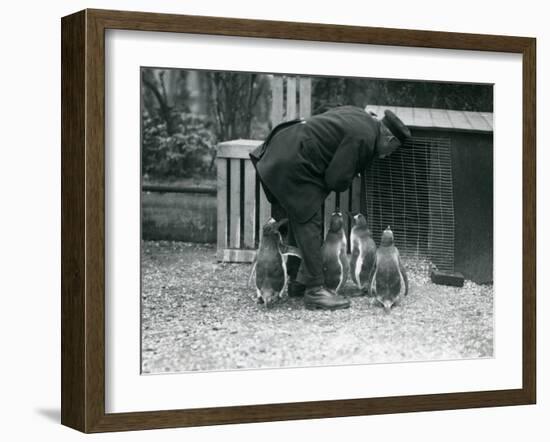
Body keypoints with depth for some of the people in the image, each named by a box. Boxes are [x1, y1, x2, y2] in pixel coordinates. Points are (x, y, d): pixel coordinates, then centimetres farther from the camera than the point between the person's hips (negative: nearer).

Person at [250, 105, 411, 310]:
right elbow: (336, 179, -17)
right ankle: (314, 290, -9)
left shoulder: (359, 115, 11)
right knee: (308, 222, -9)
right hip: (291, 161, -11)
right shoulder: (363, 137, -17)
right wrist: (344, 183, 8)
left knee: (299, 220, 17)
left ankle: (296, 280, 25)